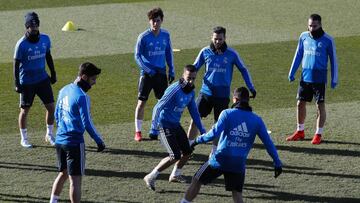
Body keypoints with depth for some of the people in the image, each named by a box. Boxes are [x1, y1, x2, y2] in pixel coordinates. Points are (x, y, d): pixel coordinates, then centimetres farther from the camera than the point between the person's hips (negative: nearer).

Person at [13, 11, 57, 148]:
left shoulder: (45, 39, -3)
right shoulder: (21, 44, -16)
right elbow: (16, 64, -11)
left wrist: (53, 73, 14)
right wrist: (17, 84, -12)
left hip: (42, 79, 4)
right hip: (27, 82, -4)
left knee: (51, 107, 2)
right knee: (25, 110, 7)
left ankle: (49, 135, 21)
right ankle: (24, 138, 23)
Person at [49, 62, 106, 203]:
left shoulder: (64, 90, 8)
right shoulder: (81, 97, -17)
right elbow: (87, 123, -17)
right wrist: (99, 141, -8)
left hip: (60, 140, 8)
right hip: (75, 142, -8)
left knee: (63, 173, 22)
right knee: (75, 179, -2)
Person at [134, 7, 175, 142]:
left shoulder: (165, 35, 2)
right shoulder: (143, 37, -11)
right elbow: (137, 56, -7)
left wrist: (171, 70, 9)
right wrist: (149, 71, -14)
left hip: (161, 73, 4)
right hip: (147, 74, -4)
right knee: (141, 102, -2)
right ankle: (138, 132, 6)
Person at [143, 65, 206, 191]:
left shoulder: (191, 92, 2)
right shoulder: (174, 90, -23)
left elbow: (194, 112, 15)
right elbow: (158, 108, -23)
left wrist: (202, 130, 14)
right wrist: (154, 128, -28)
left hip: (176, 125, 8)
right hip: (165, 125, -8)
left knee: (187, 152, 14)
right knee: (175, 156, -15)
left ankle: (175, 175, 37)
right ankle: (151, 177, -4)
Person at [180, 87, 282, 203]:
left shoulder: (227, 113, -5)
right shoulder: (257, 120, 5)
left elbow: (214, 133, -16)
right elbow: (268, 142, 6)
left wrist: (198, 140, -1)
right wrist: (277, 163, 11)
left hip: (220, 159, -2)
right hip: (239, 163, 2)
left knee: (197, 180, 17)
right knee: (237, 193, 9)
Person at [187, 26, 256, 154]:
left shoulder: (231, 54, -3)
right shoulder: (205, 52, 0)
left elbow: (243, 70, 8)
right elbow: (194, 68, 9)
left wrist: (251, 88, 3)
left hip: (222, 95, -1)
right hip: (206, 92, 1)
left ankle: (215, 150, 17)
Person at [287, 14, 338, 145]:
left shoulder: (327, 40, -6)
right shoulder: (303, 37, 5)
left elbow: (333, 60, -1)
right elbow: (298, 55, 15)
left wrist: (334, 79, -3)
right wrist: (292, 72, 11)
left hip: (319, 78, -4)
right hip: (305, 76, 4)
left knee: (320, 105, -1)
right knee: (300, 103, 9)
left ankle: (318, 134, 8)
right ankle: (300, 132, 23)